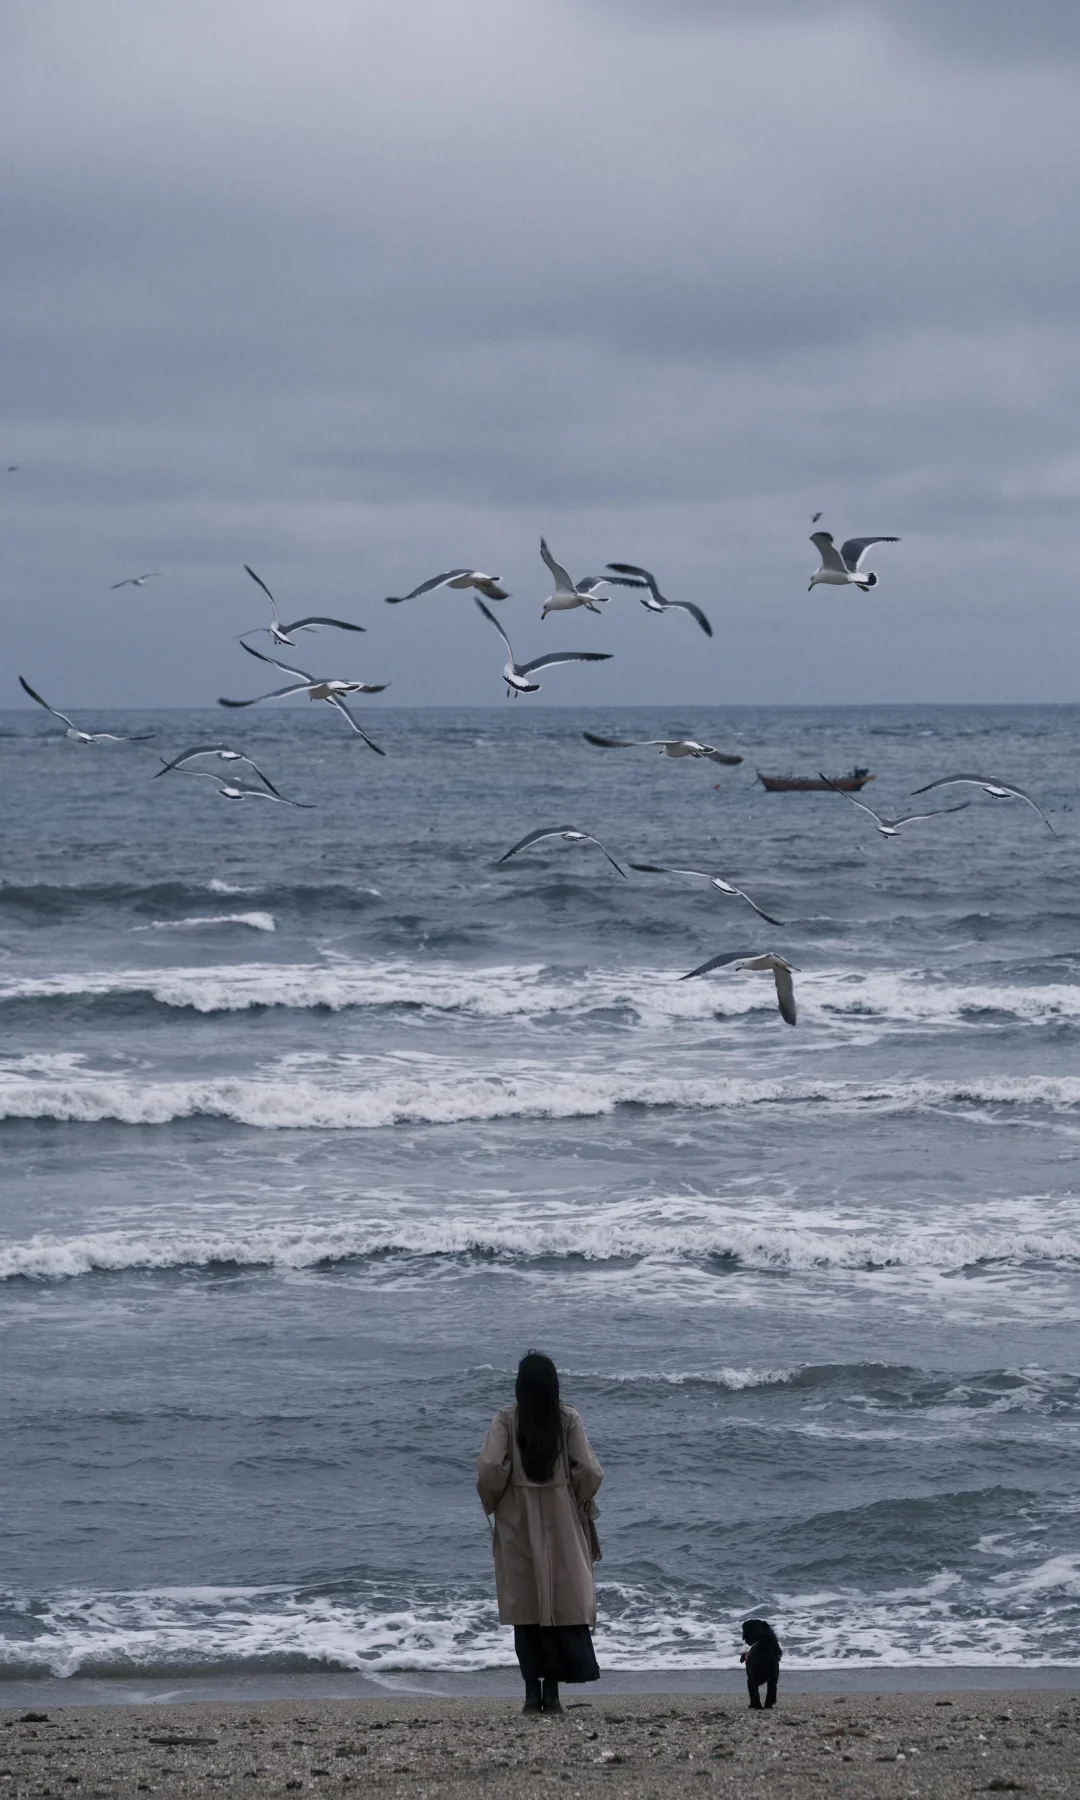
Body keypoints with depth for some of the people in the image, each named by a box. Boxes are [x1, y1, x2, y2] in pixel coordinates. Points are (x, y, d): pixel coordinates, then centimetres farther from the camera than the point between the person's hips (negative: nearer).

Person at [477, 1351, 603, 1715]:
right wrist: (581, 1501, 10)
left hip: (518, 1524, 0)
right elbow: (588, 1471, -9)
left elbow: (490, 1468, -15)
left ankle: (533, 1691, 1)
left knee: (525, 1605, 6)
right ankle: (552, 1692, 1)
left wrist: (492, 1502, 3)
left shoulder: (506, 1419, -7)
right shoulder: (568, 1419, -5)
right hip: (562, 1521, 0)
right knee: (563, 1601, 5)